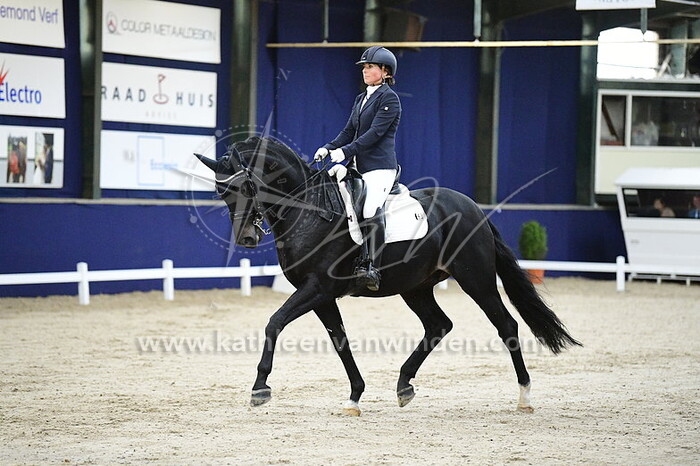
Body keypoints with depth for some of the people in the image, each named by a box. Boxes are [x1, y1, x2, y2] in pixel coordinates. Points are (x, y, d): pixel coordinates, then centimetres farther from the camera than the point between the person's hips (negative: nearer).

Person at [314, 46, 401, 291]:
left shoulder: (389, 98, -6)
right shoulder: (361, 99, 20)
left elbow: (375, 132, -15)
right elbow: (349, 131, 18)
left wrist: (345, 151, -21)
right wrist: (328, 148, 1)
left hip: (380, 167, -10)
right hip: (358, 167, 10)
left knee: (371, 210, -27)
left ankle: (373, 268, -30)